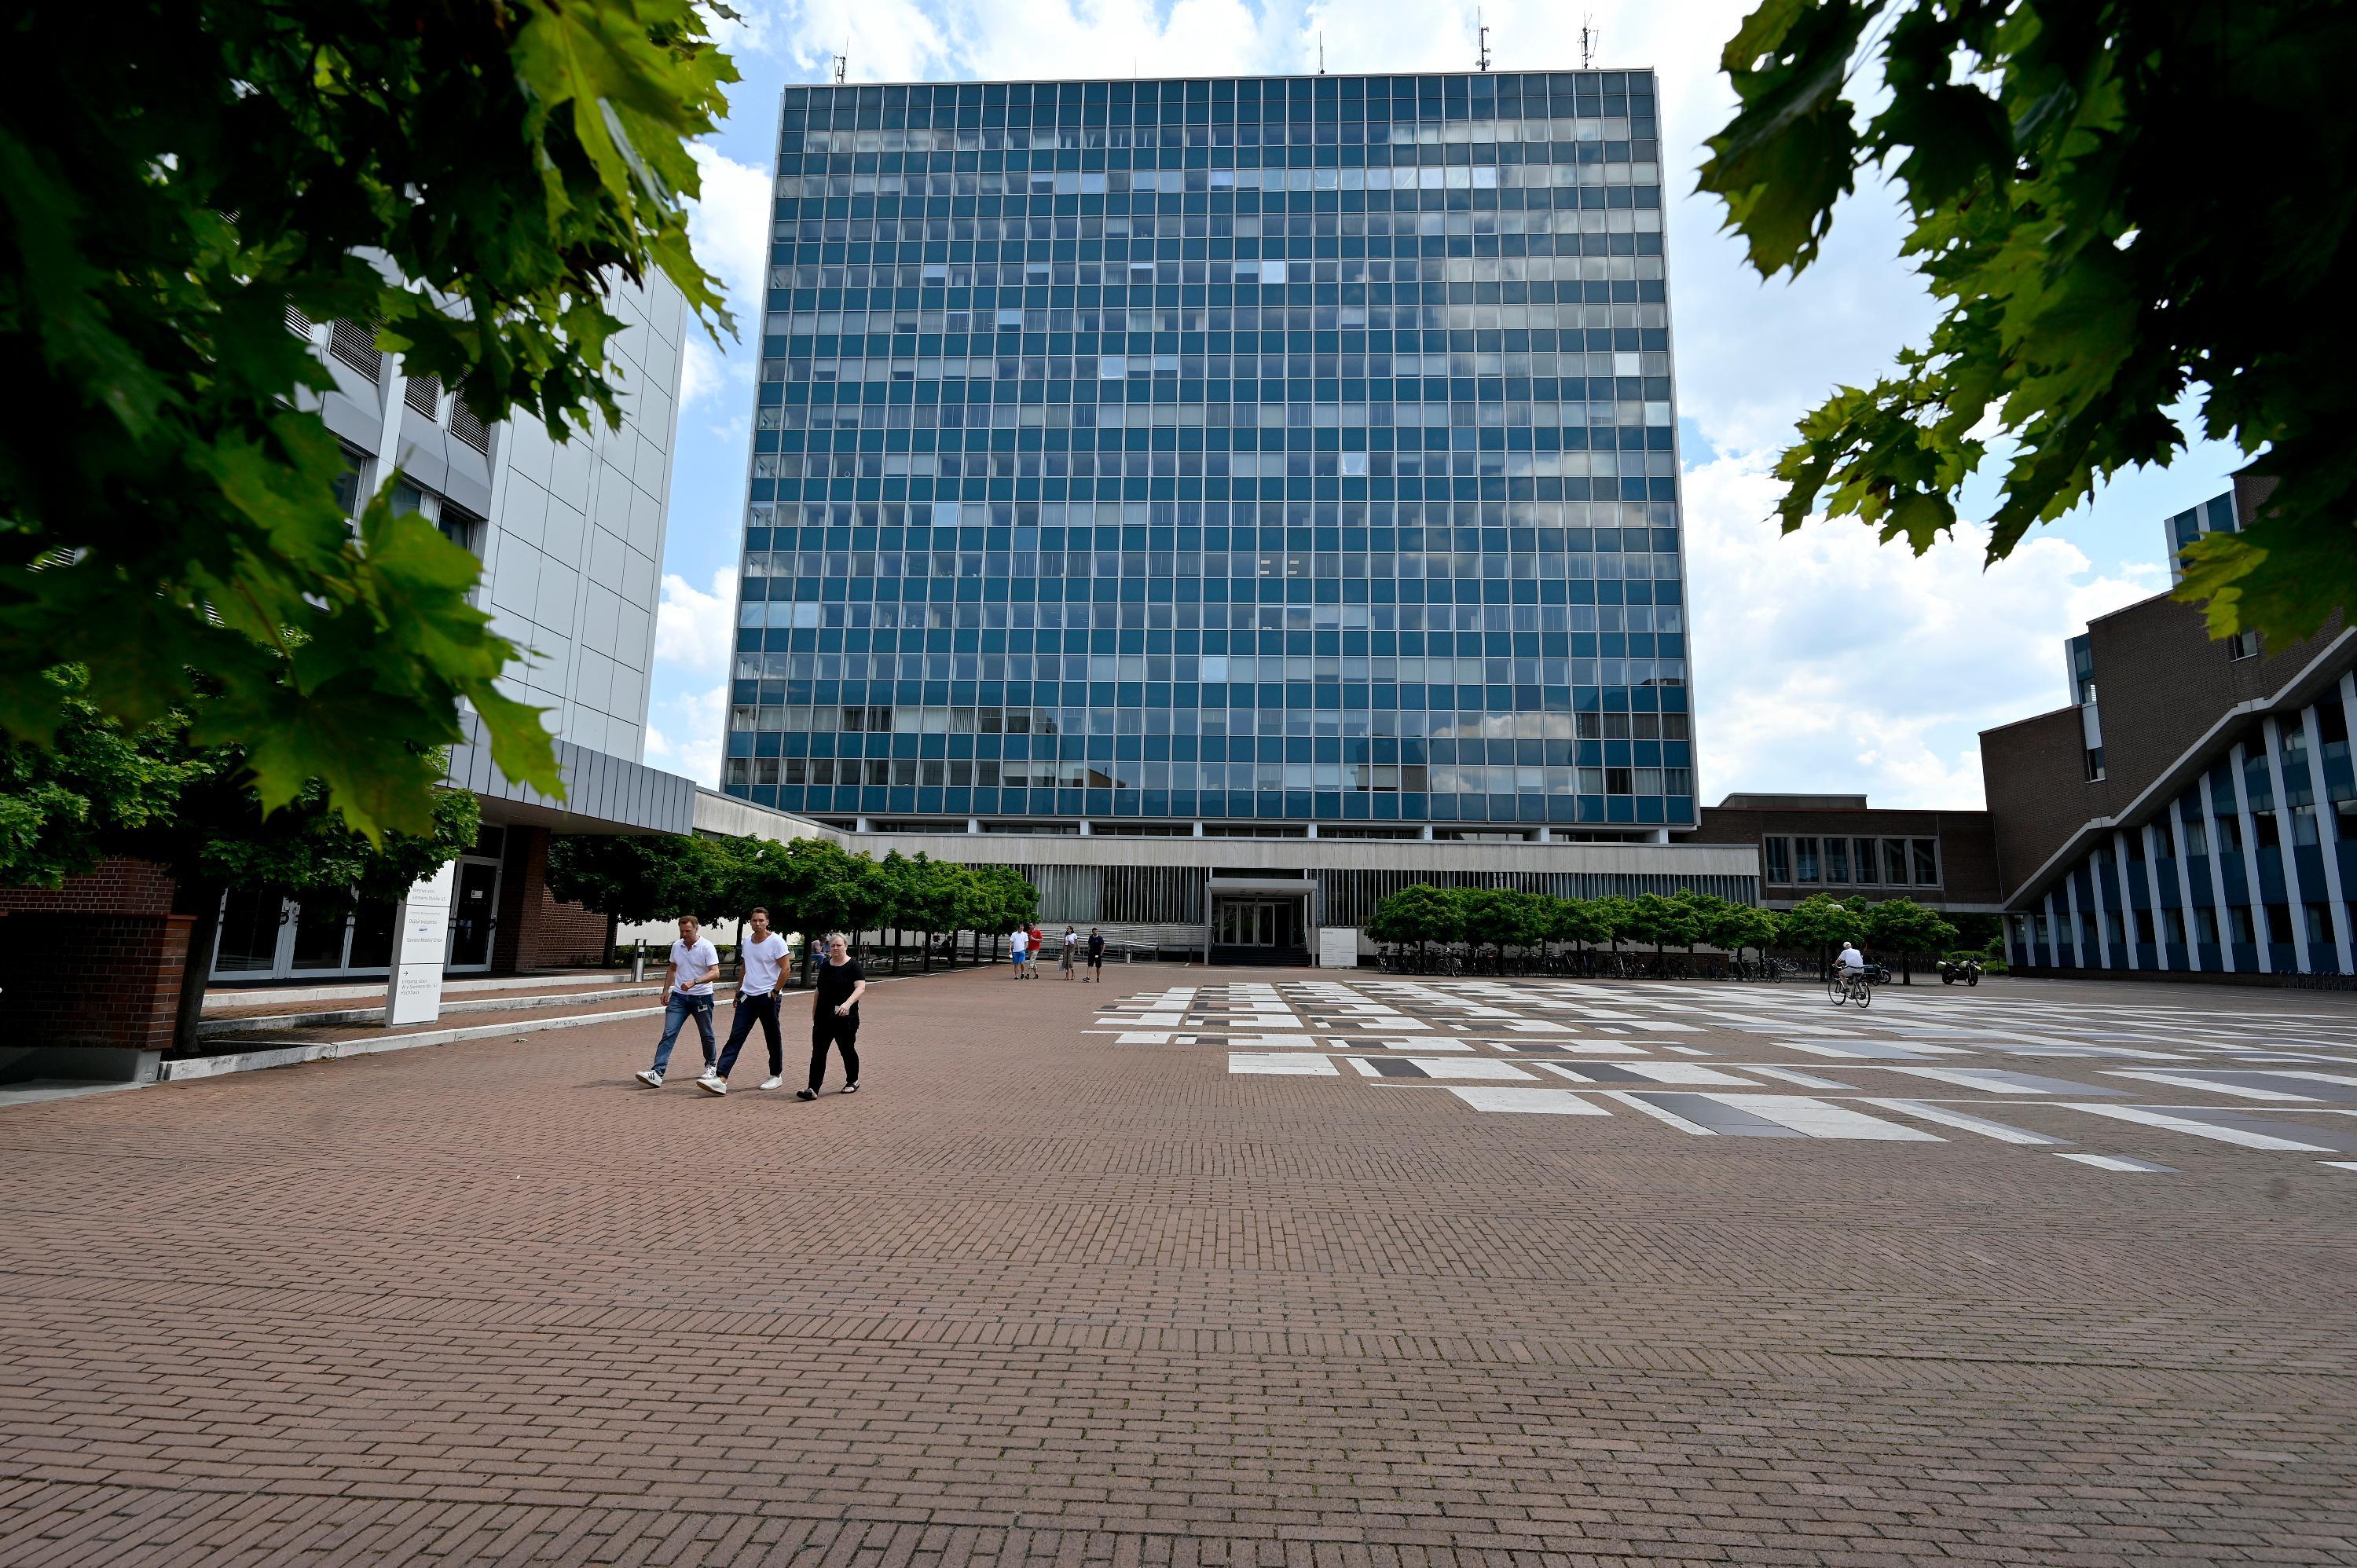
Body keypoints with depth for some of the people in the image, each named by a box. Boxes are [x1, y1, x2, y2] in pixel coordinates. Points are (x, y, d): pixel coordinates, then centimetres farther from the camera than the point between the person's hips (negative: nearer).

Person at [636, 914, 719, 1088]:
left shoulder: (707, 947, -12)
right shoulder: (676, 946, 5)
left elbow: (715, 973, -20)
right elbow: (672, 969, 21)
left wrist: (694, 982, -32)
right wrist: (666, 990, 13)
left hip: (702, 997, -4)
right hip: (679, 996, 4)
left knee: (706, 1035, 11)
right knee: (669, 1033, -8)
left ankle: (710, 1066, 31)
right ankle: (657, 1073, -14)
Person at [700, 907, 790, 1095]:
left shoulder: (776, 941, -10)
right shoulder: (747, 940, 10)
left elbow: (785, 969, -10)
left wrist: (775, 991, -12)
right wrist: (738, 991, 18)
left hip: (768, 997, -5)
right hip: (747, 996, 5)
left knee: (773, 1039, 7)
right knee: (735, 1037, -4)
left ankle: (776, 1076, 20)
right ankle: (721, 1079, -9)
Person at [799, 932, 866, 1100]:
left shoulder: (853, 967, -7)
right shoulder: (824, 966, 12)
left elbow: (861, 988, -19)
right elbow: (819, 990, 21)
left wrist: (848, 1003, -34)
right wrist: (814, 1012, 21)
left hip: (844, 1019, -5)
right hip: (823, 1018, 5)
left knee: (847, 1050, 8)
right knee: (818, 1053, -2)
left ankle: (853, 1081, 28)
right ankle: (813, 1089, -5)